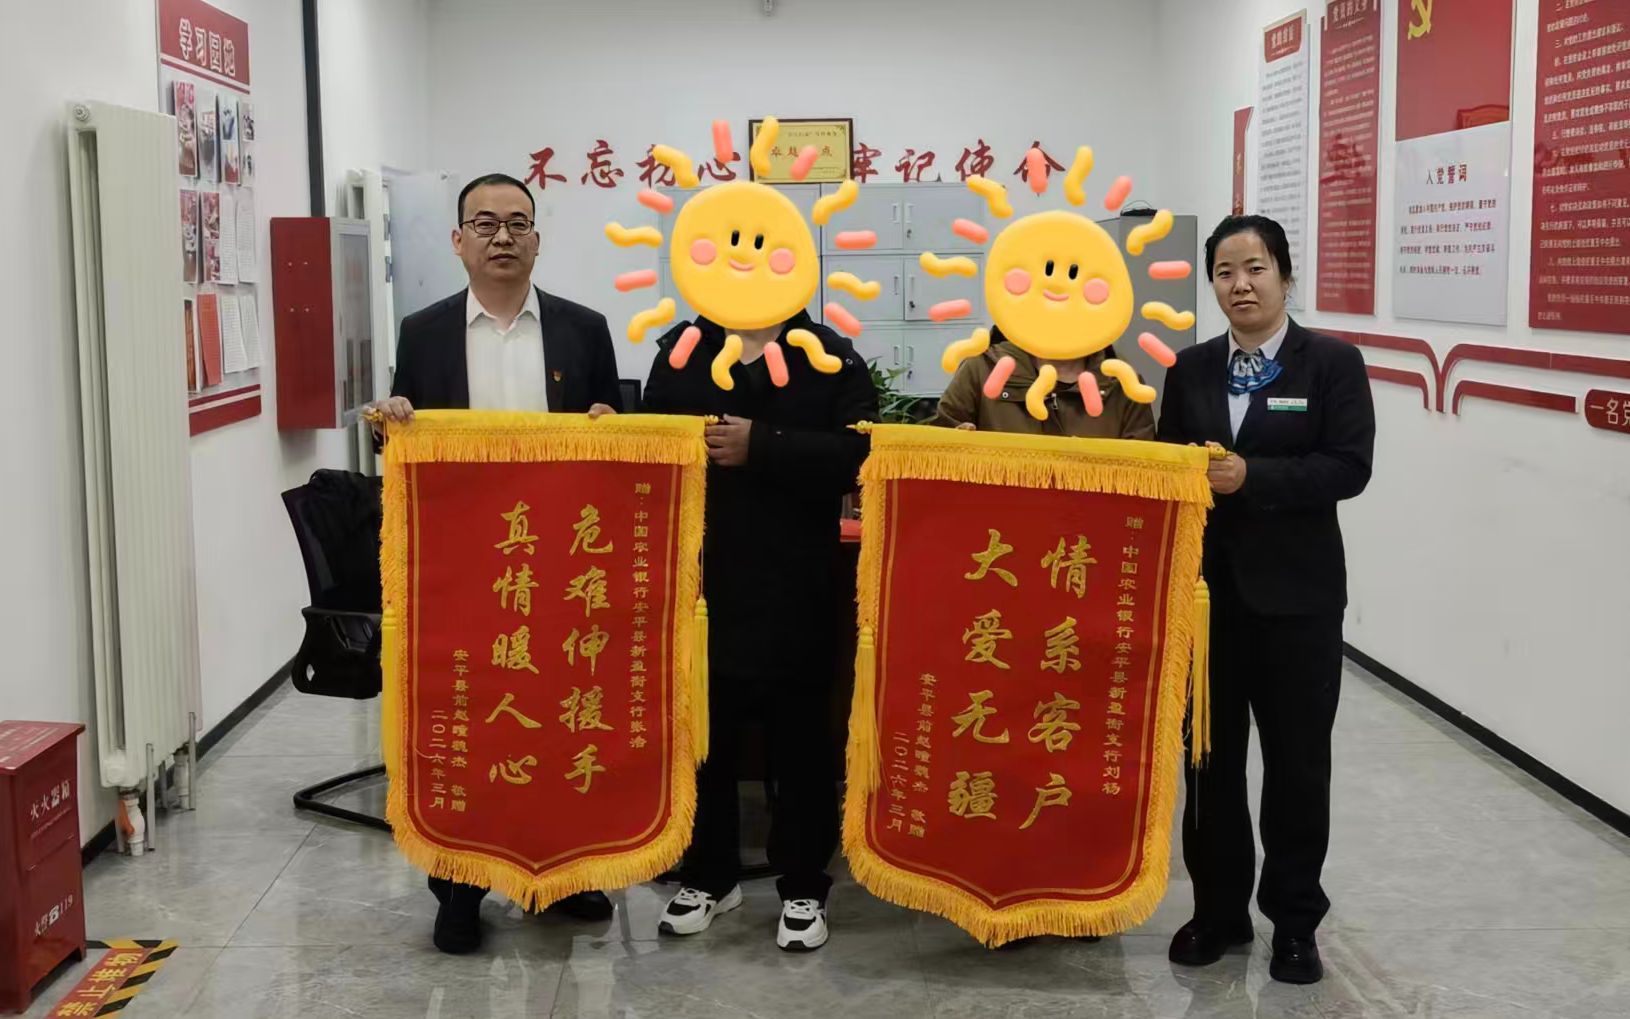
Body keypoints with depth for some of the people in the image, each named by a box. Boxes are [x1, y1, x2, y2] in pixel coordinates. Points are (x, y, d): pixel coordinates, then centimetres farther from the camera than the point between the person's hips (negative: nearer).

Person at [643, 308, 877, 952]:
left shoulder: (832, 358, -1)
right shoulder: (680, 350, 8)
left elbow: (859, 454, -15)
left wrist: (762, 448, -20)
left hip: (796, 595, -2)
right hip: (701, 585, 2)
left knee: (801, 746, 9)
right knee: (702, 739, 13)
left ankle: (803, 888, 23)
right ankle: (708, 876, 31)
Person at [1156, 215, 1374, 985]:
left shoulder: (1332, 363, -4)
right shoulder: (1190, 369, 7)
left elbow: (1348, 468, -12)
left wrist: (1251, 476, -21)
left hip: (1295, 590, -3)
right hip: (1206, 586, 3)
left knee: (1297, 760, 7)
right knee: (1208, 756, 9)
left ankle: (1295, 921, 22)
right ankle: (1218, 910, 24)